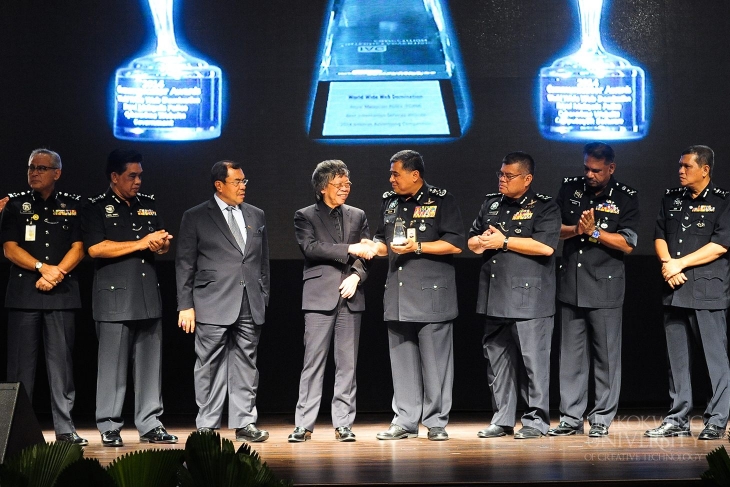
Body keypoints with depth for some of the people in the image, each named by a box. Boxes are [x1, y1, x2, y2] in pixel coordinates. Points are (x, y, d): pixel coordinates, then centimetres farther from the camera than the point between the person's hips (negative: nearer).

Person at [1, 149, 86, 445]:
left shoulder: (72, 206, 9)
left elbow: (78, 249, 3)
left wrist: (55, 274, -11)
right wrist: (42, 268, -12)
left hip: (62, 292, 0)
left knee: (62, 362, -1)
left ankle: (65, 429, 1)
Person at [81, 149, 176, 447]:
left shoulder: (149, 205, 18)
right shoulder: (97, 208, 1)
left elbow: (163, 246, 22)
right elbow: (95, 249, -12)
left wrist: (162, 243, -4)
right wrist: (141, 243, -11)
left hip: (149, 296, 5)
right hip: (115, 297, -5)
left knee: (150, 363, 5)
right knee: (113, 364, -4)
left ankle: (150, 425, 10)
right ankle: (109, 428, 3)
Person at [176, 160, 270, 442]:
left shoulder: (256, 216, 14)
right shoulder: (196, 218, 2)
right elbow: (184, 265, 1)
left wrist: (264, 299, 12)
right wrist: (185, 306, -5)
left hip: (250, 305, 4)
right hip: (213, 305, -4)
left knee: (246, 365, 5)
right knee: (210, 367, -1)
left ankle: (244, 424, 10)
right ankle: (206, 427, 5)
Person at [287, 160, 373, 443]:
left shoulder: (358, 216, 16)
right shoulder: (305, 217, 5)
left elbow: (366, 254, 9)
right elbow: (310, 247, -11)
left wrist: (356, 276, -10)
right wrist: (349, 250, -16)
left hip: (351, 297, 3)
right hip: (319, 297, -3)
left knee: (347, 364, 3)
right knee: (313, 363, -5)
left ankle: (343, 424, 7)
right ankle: (304, 425, -2)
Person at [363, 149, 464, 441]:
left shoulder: (441, 201, -3)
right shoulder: (389, 202, 15)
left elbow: (456, 244, -9)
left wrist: (418, 247, -15)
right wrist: (375, 246, 3)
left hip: (432, 294, -6)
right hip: (398, 294, 6)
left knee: (435, 361, -2)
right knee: (402, 362, 8)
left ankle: (436, 422, 5)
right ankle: (404, 422, 13)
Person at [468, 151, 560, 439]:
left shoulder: (544, 207, -3)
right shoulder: (491, 204, 17)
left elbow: (546, 246, -17)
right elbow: (472, 240, 23)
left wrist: (504, 242, -12)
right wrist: (481, 241, -2)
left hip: (529, 298, -7)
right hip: (495, 297, 7)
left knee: (533, 359, -4)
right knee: (496, 359, 10)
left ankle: (536, 421, 4)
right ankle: (502, 420, 18)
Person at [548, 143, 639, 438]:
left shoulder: (625, 199, 0)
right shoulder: (569, 189, 9)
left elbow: (627, 244, -7)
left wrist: (594, 231, -13)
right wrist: (576, 229, -12)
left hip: (606, 287, -3)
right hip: (570, 286, 3)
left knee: (606, 356, 1)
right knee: (571, 355, 6)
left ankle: (602, 419, 8)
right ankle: (571, 418, 12)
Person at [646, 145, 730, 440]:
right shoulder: (671, 199, 17)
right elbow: (659, 236, 13)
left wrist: (679, 263, -11)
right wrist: (667, 263, -7)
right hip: (674, 290, 6)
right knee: (678, 358, 9)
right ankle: (678, 420, 14)